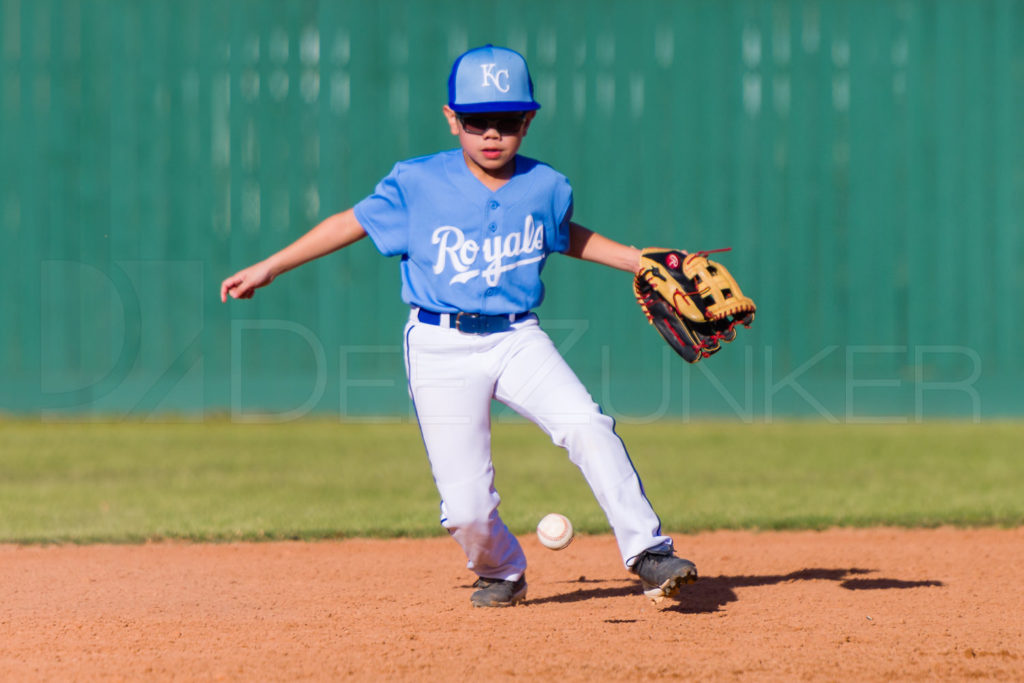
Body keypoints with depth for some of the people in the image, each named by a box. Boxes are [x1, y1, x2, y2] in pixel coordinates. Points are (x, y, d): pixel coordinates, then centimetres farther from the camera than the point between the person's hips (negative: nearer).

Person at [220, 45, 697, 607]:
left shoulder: (545, 187, 2)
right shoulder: (416, 185, -5)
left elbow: (567, 236, 24)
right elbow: (353, 223, 6)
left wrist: (645, 262, 20)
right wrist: (268, 268, 7)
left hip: (518, 339, 2)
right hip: (441, 349, -2)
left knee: (586, 426, -25)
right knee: (467, 507, -9)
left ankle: (646, 553, -17)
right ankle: (500, 572, 25)